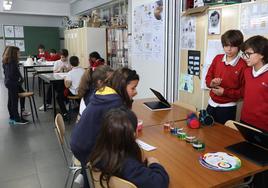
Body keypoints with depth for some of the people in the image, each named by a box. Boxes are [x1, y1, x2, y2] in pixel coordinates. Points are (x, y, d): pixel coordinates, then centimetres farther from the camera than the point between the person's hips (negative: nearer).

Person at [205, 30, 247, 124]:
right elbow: (208, 77, 8)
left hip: (228, 107, -4)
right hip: (212, 103, 5)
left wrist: (225, 92, -20)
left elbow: (244, 90, -11)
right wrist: (211, 83, -13)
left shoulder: (243, 65, -13)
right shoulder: (217, 58, 1)